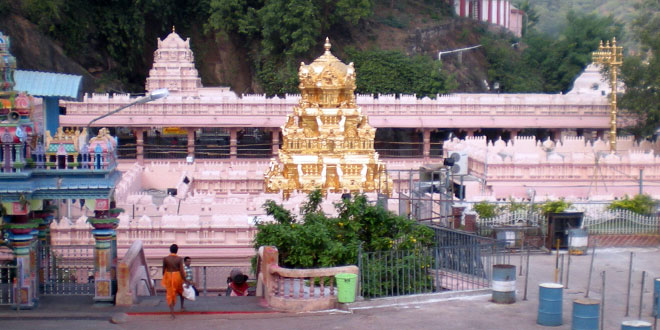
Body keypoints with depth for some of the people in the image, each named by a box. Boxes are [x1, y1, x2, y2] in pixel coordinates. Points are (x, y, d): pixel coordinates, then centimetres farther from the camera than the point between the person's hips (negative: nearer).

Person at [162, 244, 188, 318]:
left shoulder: (165, 259, -7)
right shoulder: (179, 259, -11)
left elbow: (164, 270, 0)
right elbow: (181, 271, -14)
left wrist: (164, 278, 17)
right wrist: (185, 281, -8)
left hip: (169, 276, 0)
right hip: (177, 276, 0)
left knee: (170, 294, 5)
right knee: (181, 291, 25)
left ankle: (171, 310, -6)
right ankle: (182, 307, 30)